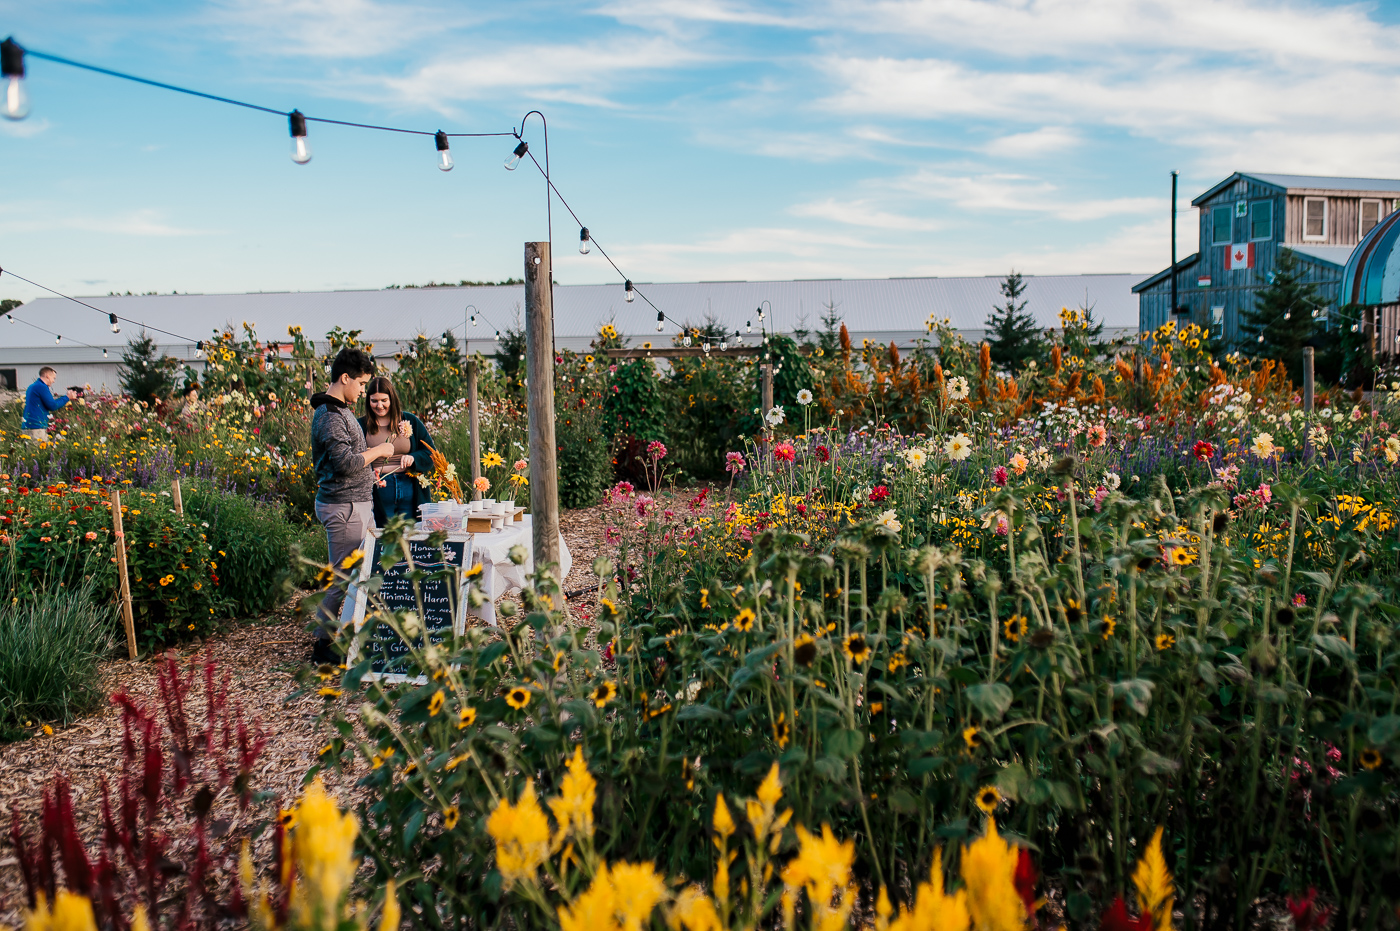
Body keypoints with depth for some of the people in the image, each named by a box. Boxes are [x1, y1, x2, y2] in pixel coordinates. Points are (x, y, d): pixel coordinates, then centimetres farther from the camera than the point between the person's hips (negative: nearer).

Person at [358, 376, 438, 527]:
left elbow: (431, 452, 8)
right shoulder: (361, 426, 4)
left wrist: (413, 458, -12)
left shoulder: (410, 421, 8)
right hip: (378, 495, -1)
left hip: (410, 493, 1)